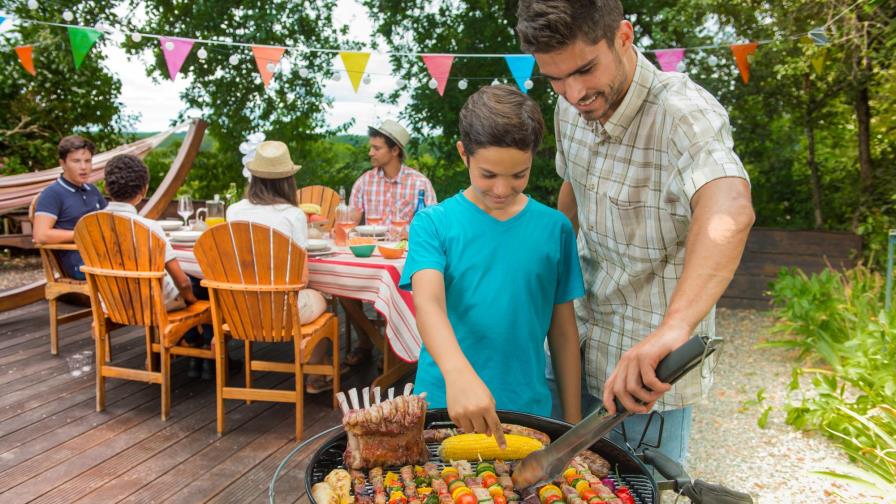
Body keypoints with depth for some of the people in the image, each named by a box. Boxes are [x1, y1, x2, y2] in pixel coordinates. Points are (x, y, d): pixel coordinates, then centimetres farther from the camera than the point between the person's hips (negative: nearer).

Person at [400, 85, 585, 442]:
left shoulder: (554, 228, -2)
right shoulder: (433, 223, -7)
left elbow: (563, 331, 3)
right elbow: (428, 303, -23)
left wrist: (572, 421, 5)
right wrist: (459, 374, -41)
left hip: (527, 405, 1)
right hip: (443, 401, -1)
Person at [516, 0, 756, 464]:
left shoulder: (684, 113, -26)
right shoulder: (569, 109, -3)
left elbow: (729, 211, -46)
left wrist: (673, 327, -61)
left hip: (649, 365, -6)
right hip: (577, 343, 6)